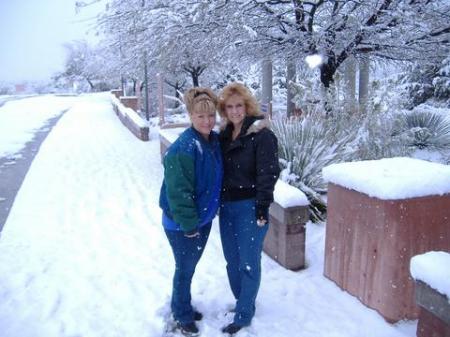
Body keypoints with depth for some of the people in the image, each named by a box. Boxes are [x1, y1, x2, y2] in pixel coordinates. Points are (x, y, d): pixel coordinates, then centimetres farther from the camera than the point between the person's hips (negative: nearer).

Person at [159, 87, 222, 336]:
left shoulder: (215, 140, -2)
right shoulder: (183, 149, -26)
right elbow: (178, 192, -24)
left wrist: (204, 215, 11)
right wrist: (189, 224, -19)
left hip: (203, 218, 7)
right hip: (182, 224, -7)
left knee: (190, 266, 22)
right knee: (185, 269, 11)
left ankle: (182, 307, 44)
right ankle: (182, 316, 33)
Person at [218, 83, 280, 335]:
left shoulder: (262, 135, -11)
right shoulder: (224, 135, 10)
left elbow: (268, 173, -15)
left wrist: (262, 208, -18)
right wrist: (219, 202, 13)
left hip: (249, 208, -7)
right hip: (227, 207, 7)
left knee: (249, 263, 4)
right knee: (232, 261, 16)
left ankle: (244, 314, 18)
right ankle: (242, 302, 35)